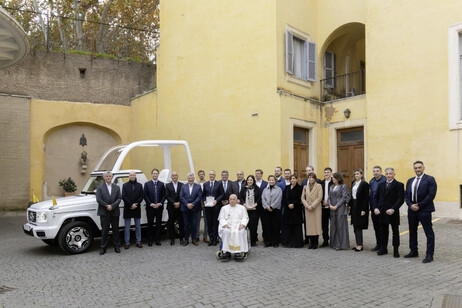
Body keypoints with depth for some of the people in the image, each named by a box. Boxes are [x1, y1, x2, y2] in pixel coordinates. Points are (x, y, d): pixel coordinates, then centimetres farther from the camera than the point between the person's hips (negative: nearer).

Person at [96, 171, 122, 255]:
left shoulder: (116, 187, 8)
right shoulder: (100, 187, 1)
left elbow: (119, 198, 0)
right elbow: (98, 199, -8)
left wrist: (112, 206, -13)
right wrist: (107, 206, -13)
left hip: (115, 212, 2)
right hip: (104, 213, -2)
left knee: (116, 230, 9)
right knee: (104, 231, 3)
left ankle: (117, 246, 19)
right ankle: (103, 248, 11)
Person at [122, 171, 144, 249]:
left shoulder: (139, 185, 8)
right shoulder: (125, 185, 4)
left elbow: (142, 196, 2)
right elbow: (123, 196, -5)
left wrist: (136, 204, -12)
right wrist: (131, 205, -14)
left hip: (137, 208, 2)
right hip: (127, 208, -1)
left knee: (138, 226, 7)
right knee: (127, 227, 3)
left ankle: (138, 242, 14)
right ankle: (127, 243, 9)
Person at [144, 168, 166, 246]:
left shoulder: (161, 184, 7)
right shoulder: (147, 184, 3)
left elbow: (164, 195, 5)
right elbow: (145, 196, -2)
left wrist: (160, 203, -9)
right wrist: (151, 204, -11)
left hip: (159, 207, 1)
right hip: (150, 208, -1)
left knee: (159, 224, 5)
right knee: (150, 224, 5)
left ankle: (158, 240, 14)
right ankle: (150, 240, 13)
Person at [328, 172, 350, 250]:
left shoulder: (343, 186, -2)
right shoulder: (331, 187, 15)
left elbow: (344, 197, -9)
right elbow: (329, 197, 14)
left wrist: (336, 206, -14)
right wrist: (330, 205, -4)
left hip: (340, 208, -6)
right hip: (332, 209, 6)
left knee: (340, 226, -3)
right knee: (333, 226, 7)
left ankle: (341, 244, 3)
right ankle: (334, 243, 15)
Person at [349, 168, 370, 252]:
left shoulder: (364, 184, -10)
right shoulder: (353, 183, 12)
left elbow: (366, 198, -13)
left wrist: (363, 210, -17)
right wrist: (349, 205, 9)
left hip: (360, 207, -7)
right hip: (354, 206, 7)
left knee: (358, 226, -6)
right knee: (355, 226, 9)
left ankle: (360, 245, 1)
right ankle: (358, 244, 17)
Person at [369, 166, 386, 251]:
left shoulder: (385, 181, -13)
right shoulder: (371, 181, 11)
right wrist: (371, 208, 13)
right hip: (374, 208, 7)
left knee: (382, 227, 2)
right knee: (376, 227, 13)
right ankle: (378, 244, 23)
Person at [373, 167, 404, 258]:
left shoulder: (399, 185, -3)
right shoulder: (381, 185, 12)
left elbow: (401, 199, -11)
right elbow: (376, 197, 12)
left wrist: (393, 209, -21)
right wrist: (376, 208, -2)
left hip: (393, 213, -4)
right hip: (382, 212, 4)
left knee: (395, 231, 7)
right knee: (383, 231, 10)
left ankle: (396, 250, 15)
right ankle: (383, 248, 21)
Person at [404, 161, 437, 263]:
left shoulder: (430, 179, -5)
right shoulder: (410, 181, 13)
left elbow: (431, 195, -13)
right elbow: (407, 195, 11)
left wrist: (419, 205, -14)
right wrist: (411, 205, -7)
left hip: (424, 210, -6)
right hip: (412, 210, 6)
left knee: (429, 233, -1)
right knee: (412, 232, 14)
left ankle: (429, 254, 6)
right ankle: (413, 251, 26)